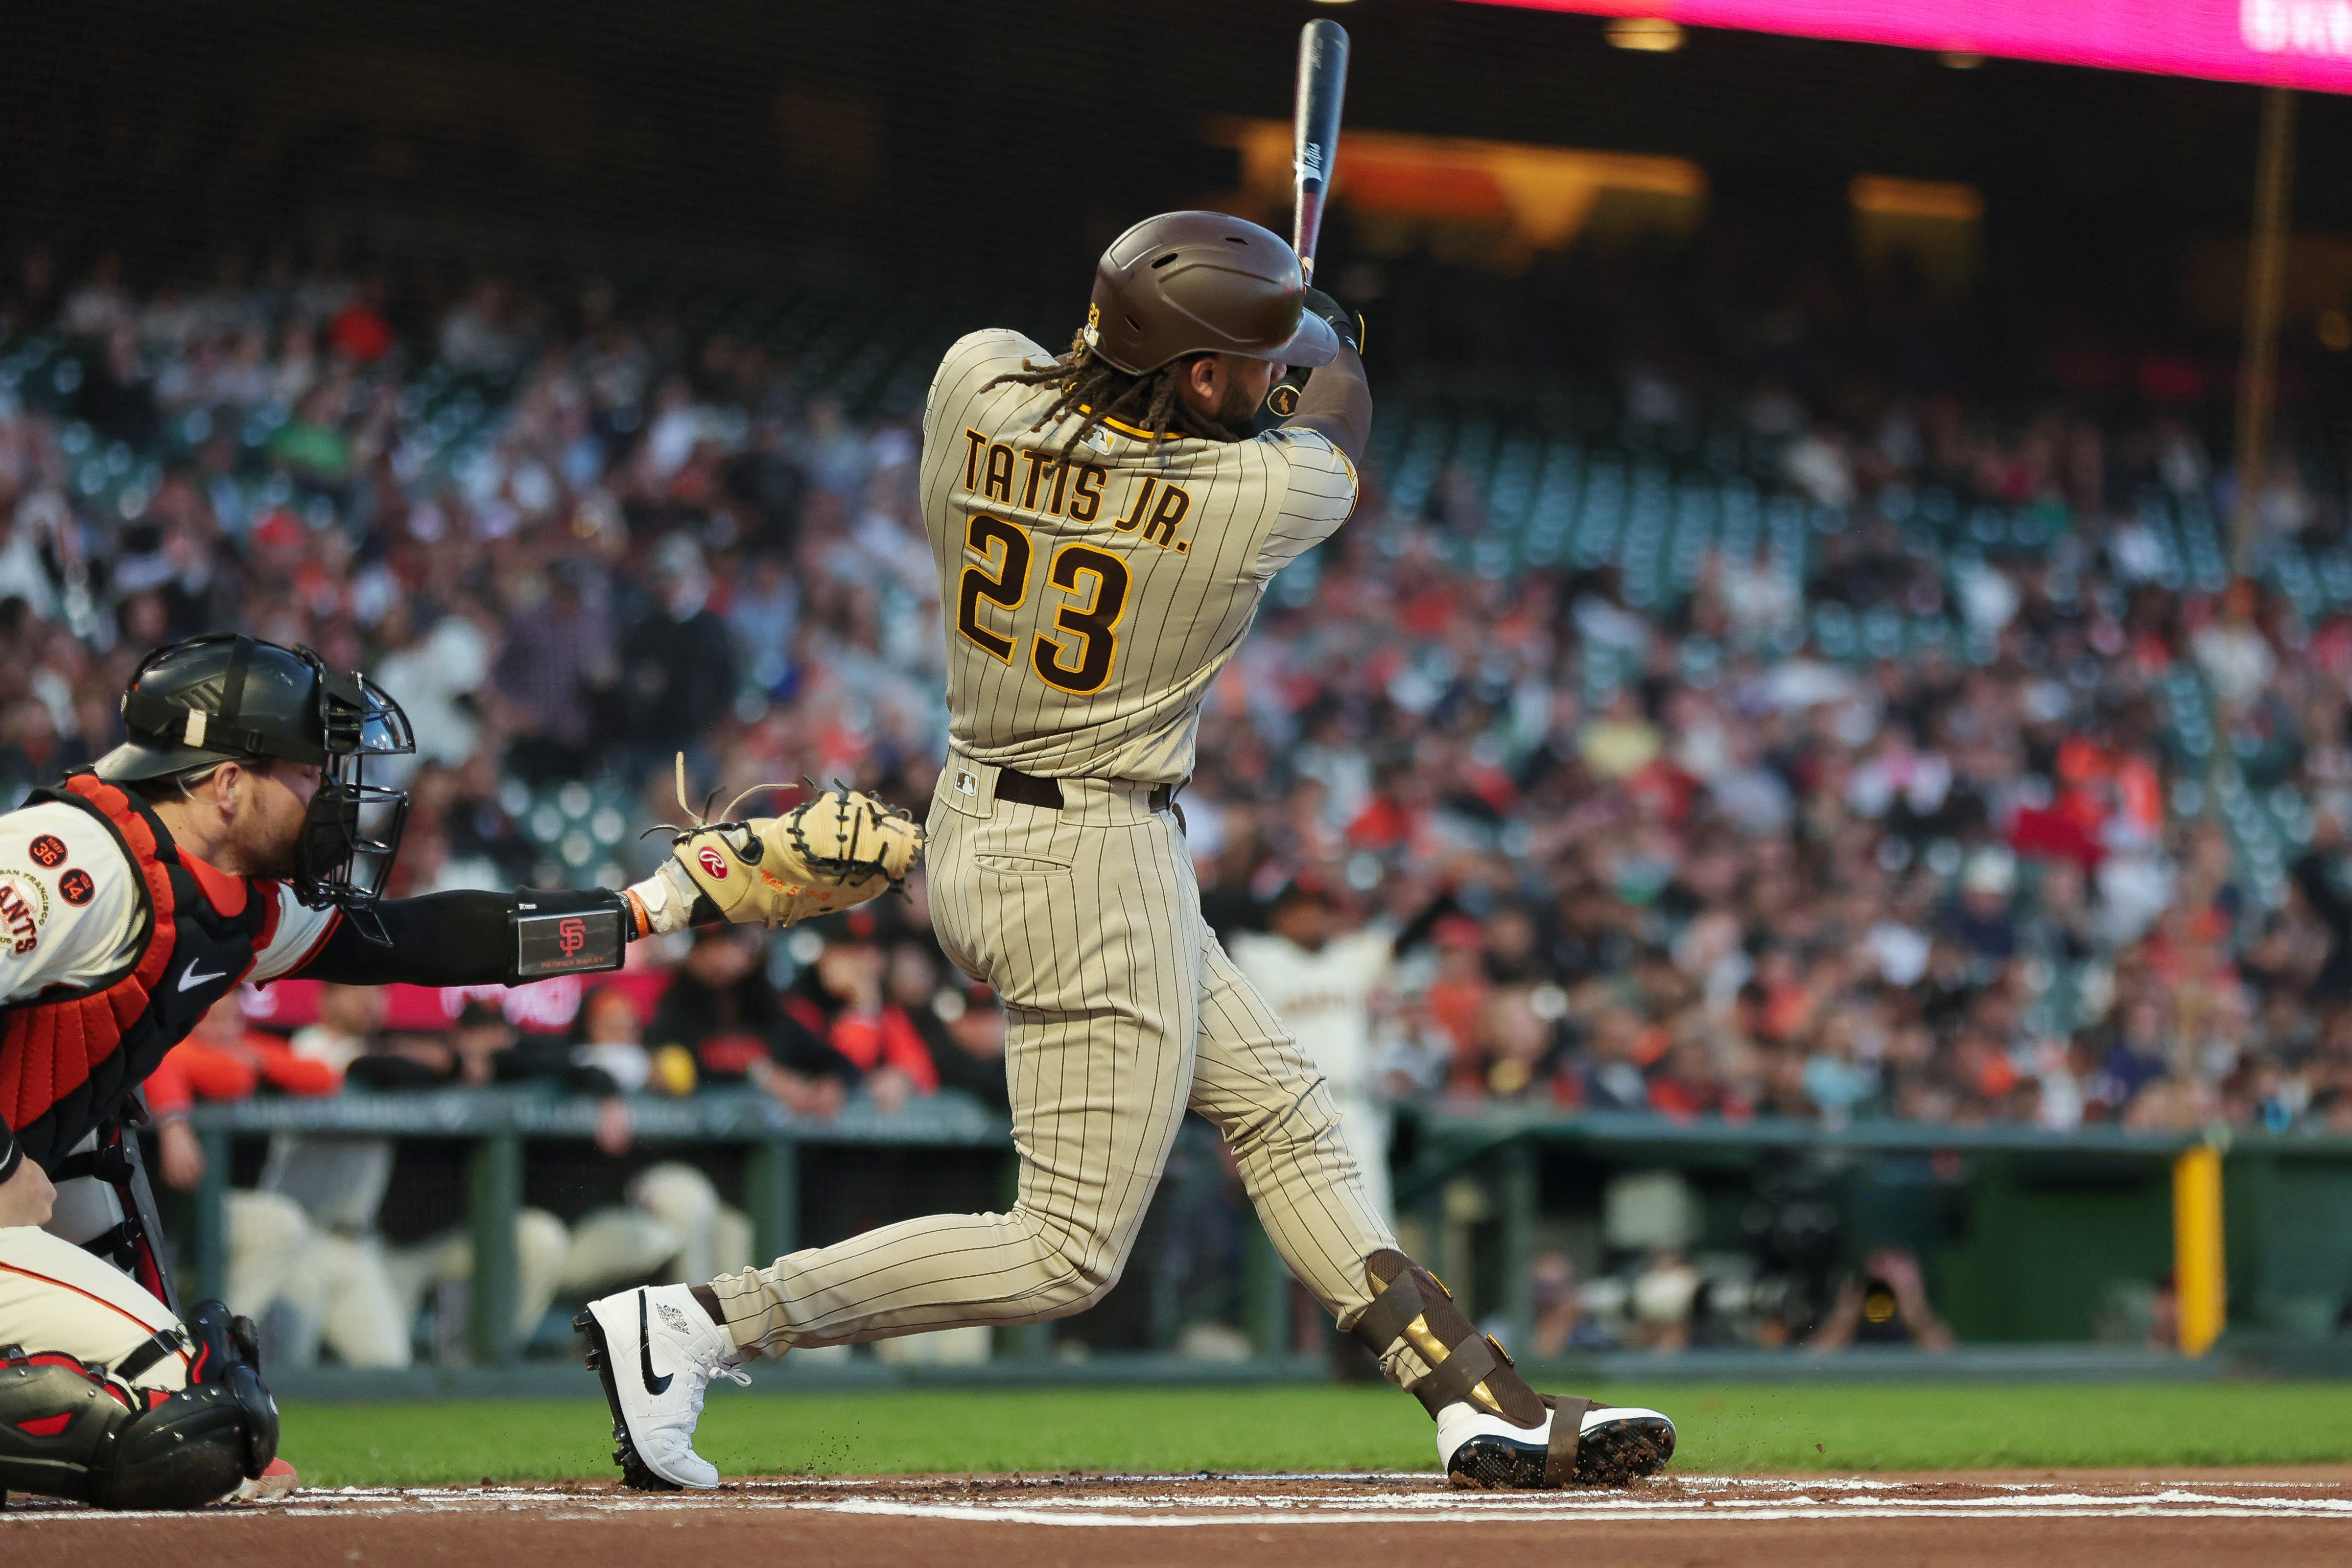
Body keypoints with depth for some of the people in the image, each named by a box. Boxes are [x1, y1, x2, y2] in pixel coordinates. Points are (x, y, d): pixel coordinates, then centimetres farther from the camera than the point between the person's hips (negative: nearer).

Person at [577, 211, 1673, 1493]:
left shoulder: (975, 382, -9)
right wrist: (1326, 341, 28)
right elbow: (1338, 403, 5)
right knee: (1068, 1255, -1)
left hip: (973, 817, 9)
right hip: (1093, 869, -9)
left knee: (1279, 1111, 15)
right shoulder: (1263, 497, -19)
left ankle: (1481, 1403, 18)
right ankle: (696, 1325, -6)